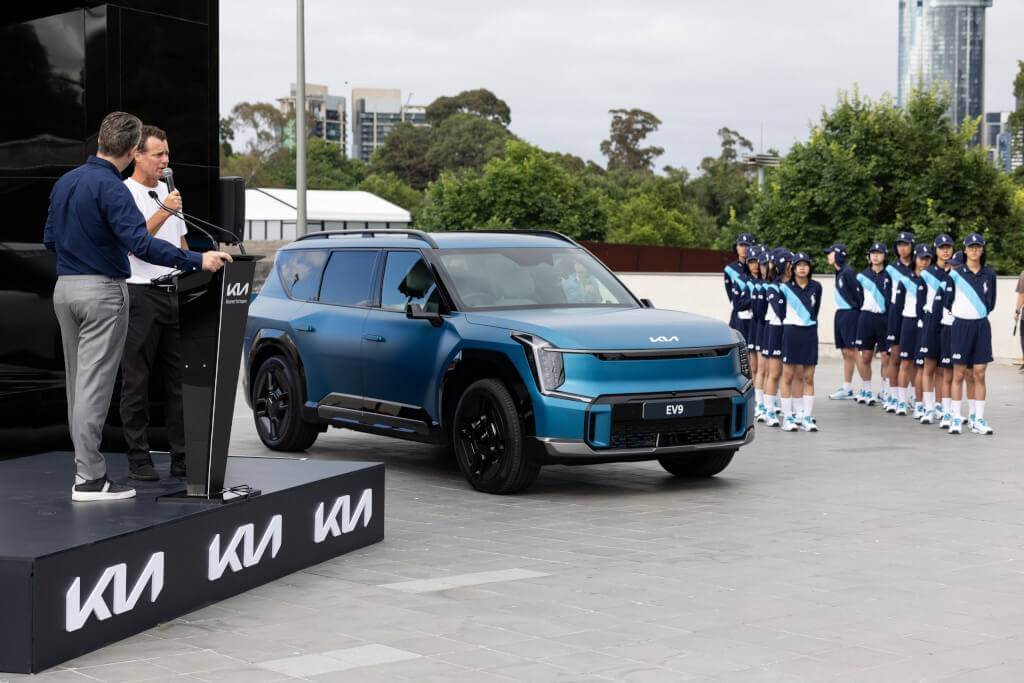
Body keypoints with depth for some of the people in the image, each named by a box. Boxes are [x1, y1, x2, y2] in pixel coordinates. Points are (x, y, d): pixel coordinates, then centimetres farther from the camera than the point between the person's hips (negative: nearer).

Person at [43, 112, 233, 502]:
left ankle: (85, 465, 18)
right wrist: (197, 261, -26)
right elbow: (140, 243, -26)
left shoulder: (65, 182, 10)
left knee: (78, 383, 13)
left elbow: (50, 239, 17)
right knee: (94, 385, -6)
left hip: (65, 288, 8)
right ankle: (89, 478, -5)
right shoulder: (110, 187, -16)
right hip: (102, 290, -8)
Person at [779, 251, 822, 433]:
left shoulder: (815, 287, 6)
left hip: (810, 332, 3)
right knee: (789, 375, -1)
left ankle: (807, 416, 6)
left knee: (808, 377, 3)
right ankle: (788, 416, 3)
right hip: (791, 331, -3)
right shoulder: (786, 287, -2)